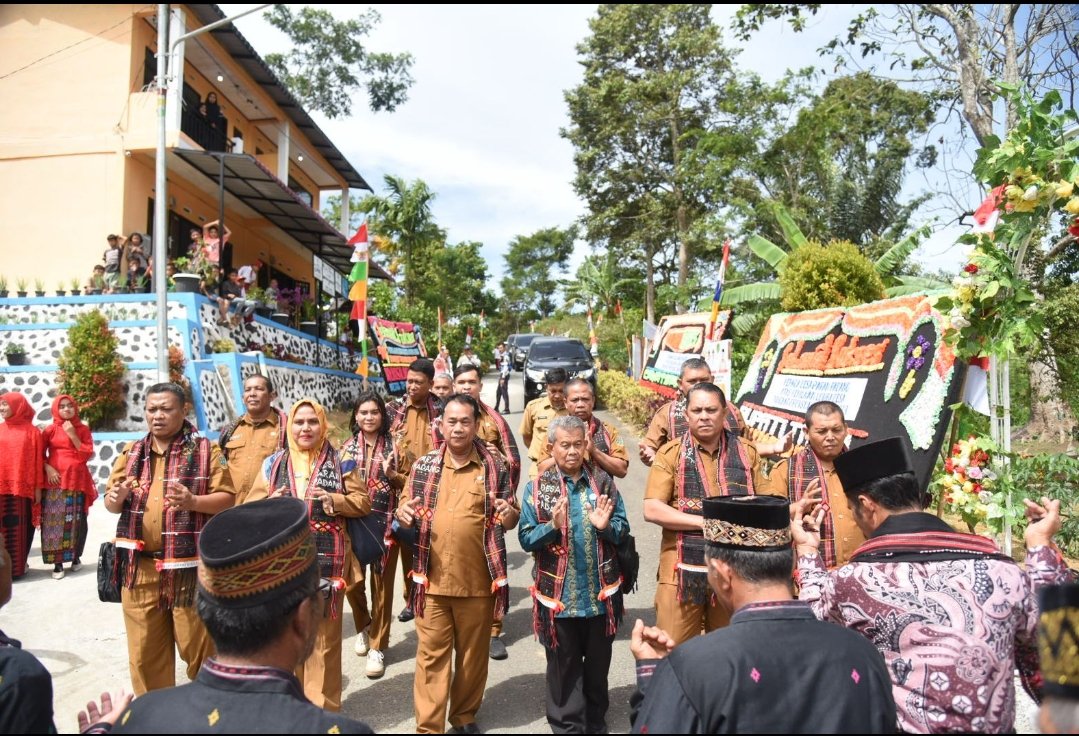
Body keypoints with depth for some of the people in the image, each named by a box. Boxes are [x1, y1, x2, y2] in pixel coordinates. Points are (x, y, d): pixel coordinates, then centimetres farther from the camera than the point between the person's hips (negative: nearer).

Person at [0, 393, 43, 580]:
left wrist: (38, 487, -3)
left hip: (21, 487, -2)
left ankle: (16, 566, 8)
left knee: (18, 527, 1)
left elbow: (37, 460, 0)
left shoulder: (32, 431, 1)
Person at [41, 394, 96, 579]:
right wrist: (47, 468, -10)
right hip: (55, 481, -1)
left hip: (77, 481, 1)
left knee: (77, 521, 2)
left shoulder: (83, 429, 7)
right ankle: (57, 562, 1)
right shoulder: (51, 430, 5)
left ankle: (76, 556, 17)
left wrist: (73, 435, -8)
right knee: (55, 522, -5)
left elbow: (87, 455, 0)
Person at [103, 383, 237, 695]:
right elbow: (110, 502, 13)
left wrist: (192, 501, -23)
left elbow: (226, 498, -5)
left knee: (198, 644, 5)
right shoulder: (132, 452, 11)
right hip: (140, 567, 4)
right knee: (144, 650, 11)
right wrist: (116, 498, -11)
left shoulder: (204, 450, -1)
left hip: (189, 565, -4)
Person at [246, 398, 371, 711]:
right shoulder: (273, 463, 9)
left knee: (324, 635, 3)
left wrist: (332, 500, -14)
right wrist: (271, 504, -12)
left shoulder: (340, 461, 4)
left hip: (327, 561, -2)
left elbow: (363, 501, 2)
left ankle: (323, 709, 17)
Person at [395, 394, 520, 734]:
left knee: (472, 654, 14)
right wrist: (403, 514, -14)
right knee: (431, 654, 7)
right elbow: (406, 509, 10)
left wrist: (509, 514, -20)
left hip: (478, 580, -1)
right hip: (432, 579, 1)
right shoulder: (424, 465, 4)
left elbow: (513, 517, 4)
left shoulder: (495, 467, -1)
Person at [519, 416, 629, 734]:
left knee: (598, 661, 18)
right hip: (558, 593, -2)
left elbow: (623, 529, 2)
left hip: (601, 591, 2)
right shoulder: (537, 487, -5)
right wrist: (553, 526, -24)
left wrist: (605, 527, -19)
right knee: (564, 665, 12)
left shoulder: (603, 481, 0)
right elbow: (525, 539, -7)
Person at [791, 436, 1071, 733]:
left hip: (900, 725, -3)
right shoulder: (1002, 571, -9)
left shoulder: (852, 581, -17)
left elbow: (813, 623, 3)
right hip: (995, 726, 4)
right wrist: (1041, 544, 15)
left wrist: (807, 550, 14)